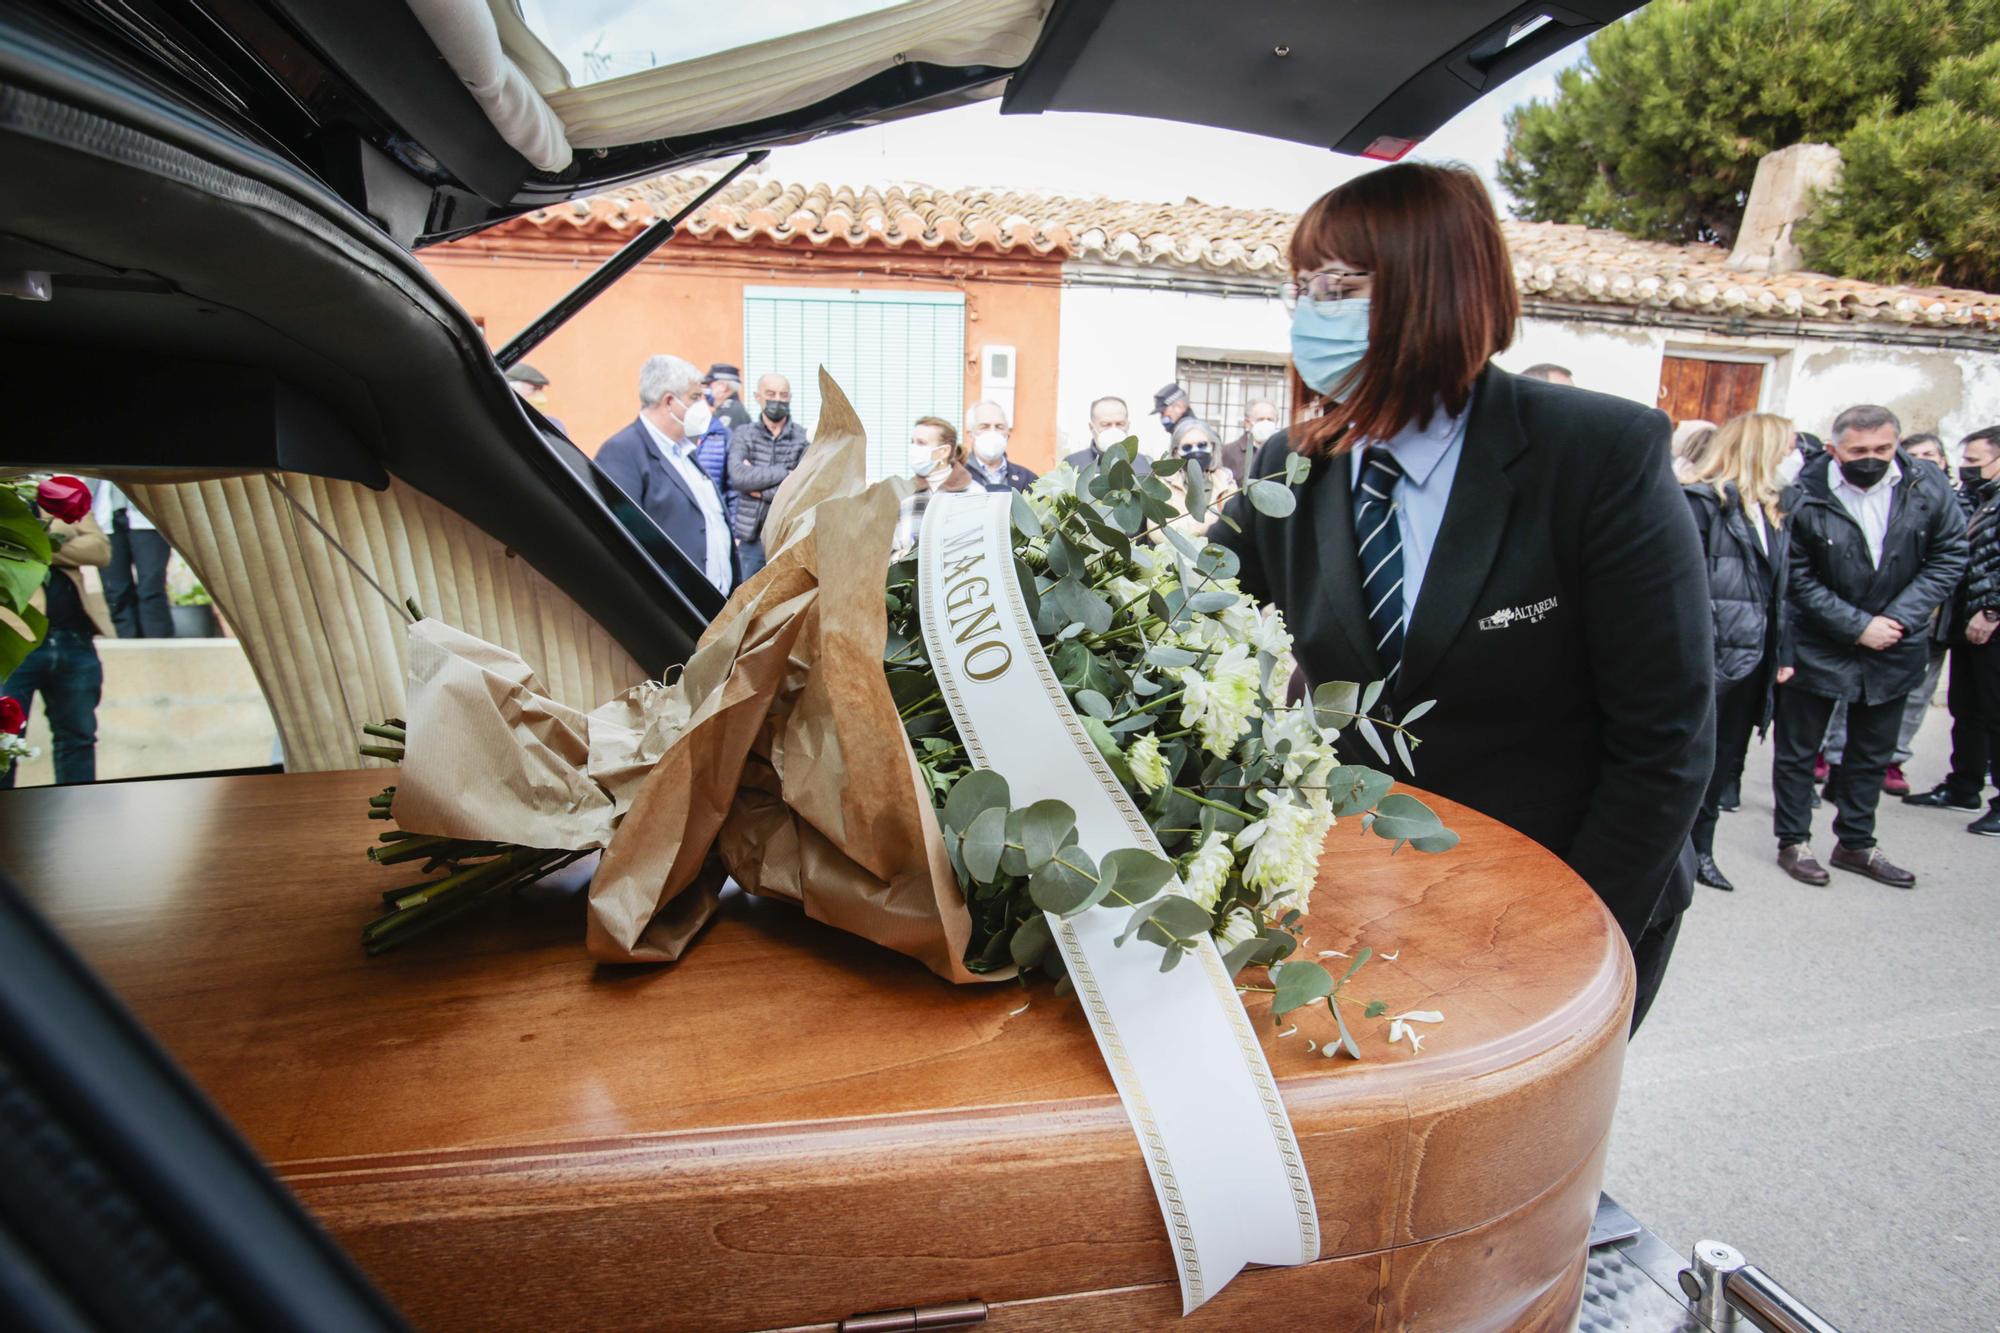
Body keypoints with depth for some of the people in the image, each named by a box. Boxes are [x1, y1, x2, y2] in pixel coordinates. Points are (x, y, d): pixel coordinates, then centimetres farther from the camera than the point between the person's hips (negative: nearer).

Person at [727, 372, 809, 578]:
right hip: (751, 536, 2)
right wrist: (786, 472, -15)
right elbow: (738, 476, -14)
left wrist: (760, 490, -11)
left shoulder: (804, 438, -1)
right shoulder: (743, 434, 4)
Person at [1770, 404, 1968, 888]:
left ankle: (1856, 843, 30)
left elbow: (1949, 556, -1)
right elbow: (1799, 580, -12)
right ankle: (1793, 841, 20)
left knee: (1872, 753, 15)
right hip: (1819, 645, -4)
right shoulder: (1804, 497, -18)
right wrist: (1858, 626, -14)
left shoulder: (1928, 487, -8)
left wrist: (1899, 619, -12)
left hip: (1893, 648, 4)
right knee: (1798, 748, 6)